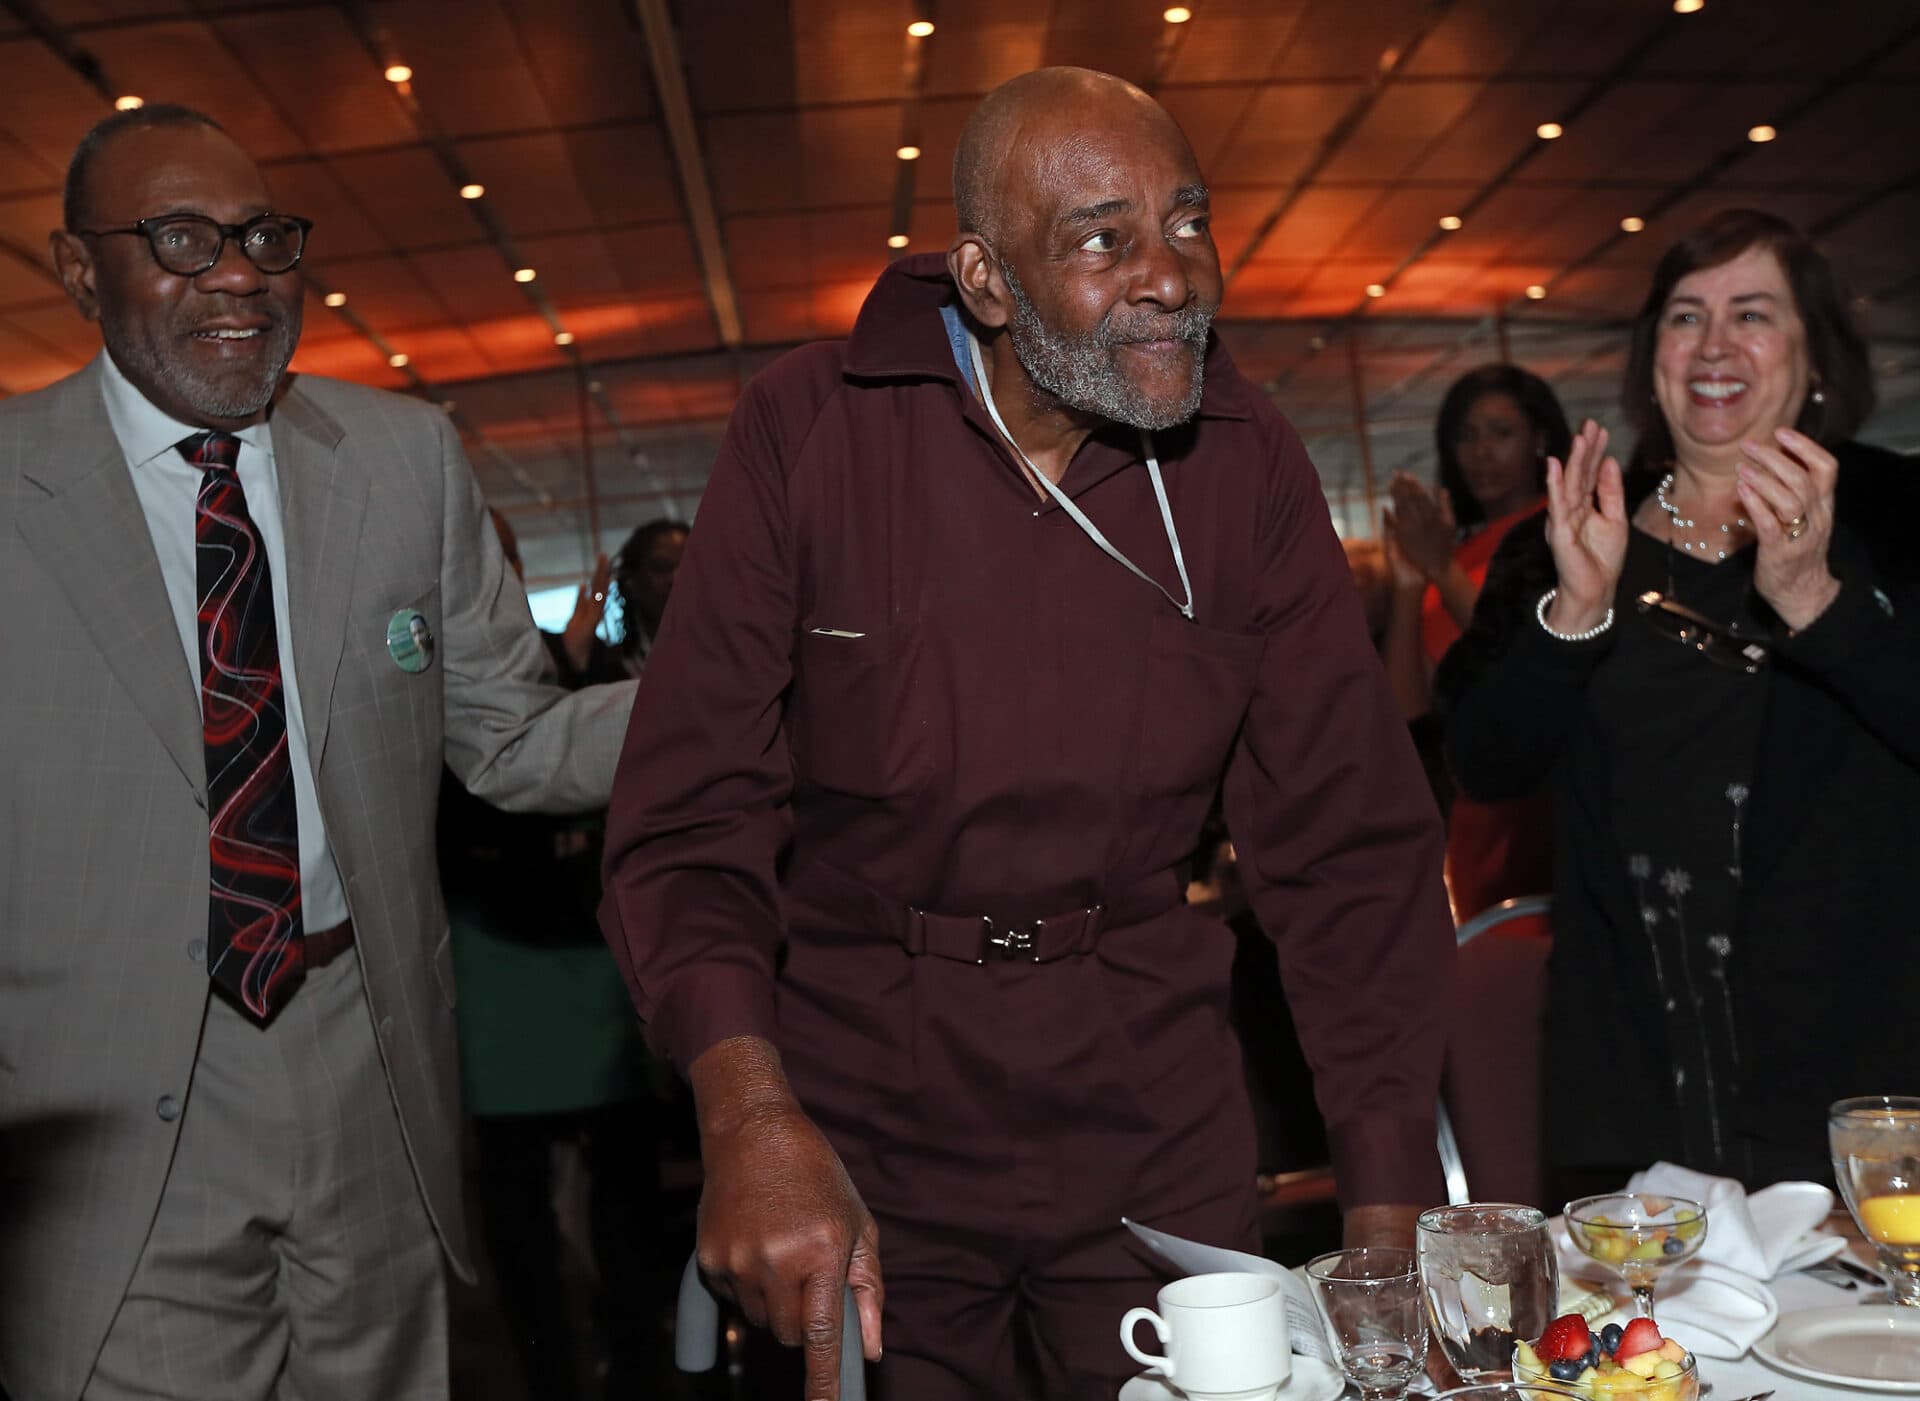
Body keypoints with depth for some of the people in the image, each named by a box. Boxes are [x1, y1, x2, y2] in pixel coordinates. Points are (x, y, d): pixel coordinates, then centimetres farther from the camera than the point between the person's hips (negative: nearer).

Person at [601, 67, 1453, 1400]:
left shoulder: (1247, 462, -4)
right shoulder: (807, 431, -11)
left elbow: (1349, 840, -5)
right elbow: (692, 814, -13)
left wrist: (1392, 1212, -12)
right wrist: (750, 1115, -29)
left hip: (1154, 1127, 2)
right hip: (864, 1136, -1)